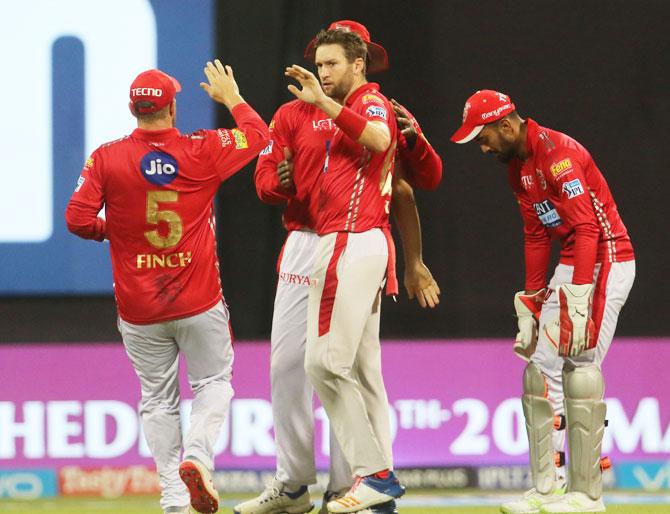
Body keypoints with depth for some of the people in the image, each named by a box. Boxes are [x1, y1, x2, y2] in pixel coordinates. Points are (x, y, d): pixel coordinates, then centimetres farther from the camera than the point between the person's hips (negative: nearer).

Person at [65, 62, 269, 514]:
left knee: (158, 399, 10)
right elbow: (259, 135, 11)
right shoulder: (203, 151, -5)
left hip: (138, 308, 1)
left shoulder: (106, 158, -6)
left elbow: (78, 219, -10)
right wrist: (232, 99, 27)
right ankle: (197, 456, -13)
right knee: (214, 383, 12)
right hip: (199, 305, -1)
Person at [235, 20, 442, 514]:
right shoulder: (293, 115, 10)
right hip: (305, 246, 1)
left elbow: (430, 178, 3)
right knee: (287, 361, -3)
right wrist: (280, 182, -18)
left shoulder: (387, 116, 8)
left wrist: (412, 136, -15)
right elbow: (264, 179, 5)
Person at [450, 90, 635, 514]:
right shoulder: (518, 167, 12)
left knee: (580, 365, -15)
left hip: (606, 260, -10)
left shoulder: (557, 153, -19)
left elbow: (588, 227, -26)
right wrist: (530, 302, 14)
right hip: (570, 266, 10)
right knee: (540, 365, 7)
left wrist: (580, 299, -32)